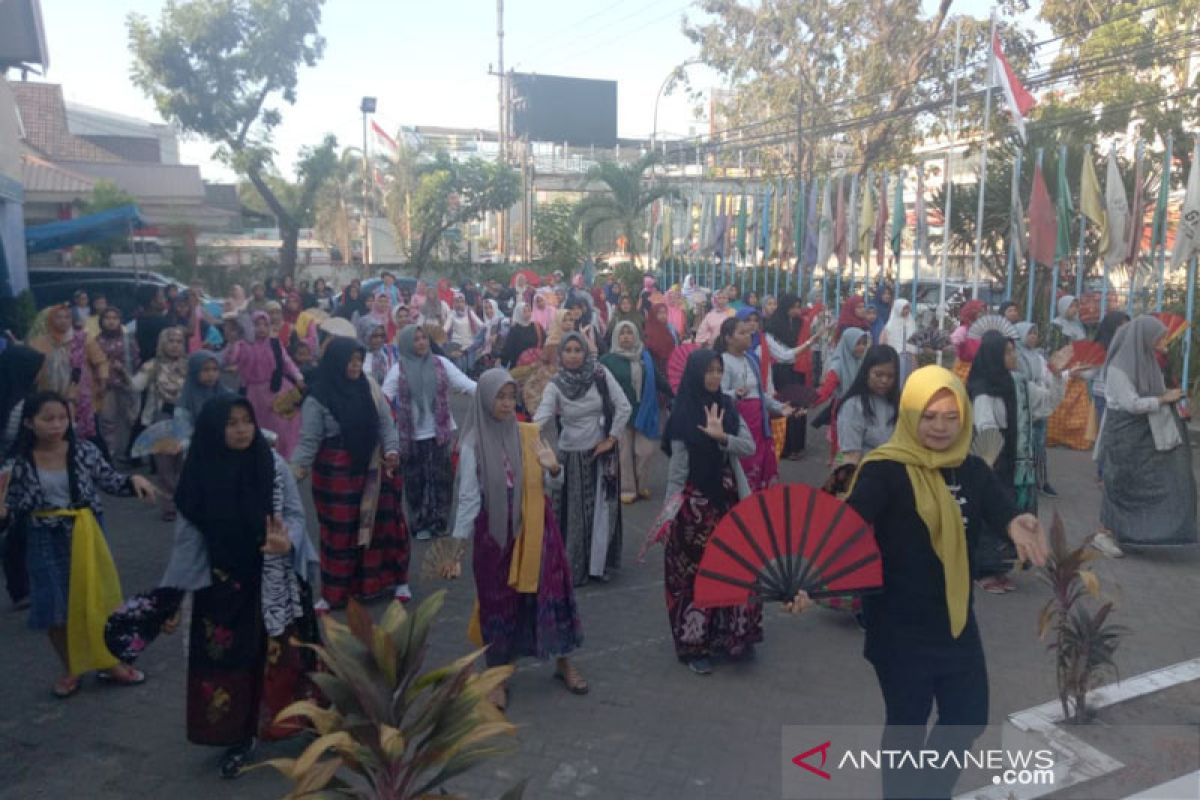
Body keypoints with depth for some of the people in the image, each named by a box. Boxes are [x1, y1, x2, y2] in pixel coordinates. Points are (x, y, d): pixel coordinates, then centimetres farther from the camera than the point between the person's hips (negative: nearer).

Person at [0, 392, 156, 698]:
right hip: (47, 541, 0)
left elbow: (109, 481, 1)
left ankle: (110, 663, 30)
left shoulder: (85, 451, -8)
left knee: (98, 598, 11)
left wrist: (133, 480, -18)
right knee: (55, 607, 8)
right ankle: (71, 669, 31)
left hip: (86, 536, 1)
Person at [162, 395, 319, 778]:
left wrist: (288, 541, -27)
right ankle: (239, 737, 25)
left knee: (284, 652, 5)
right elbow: (188, 534, -3)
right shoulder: (199, 475, -8)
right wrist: (172, 596, -3)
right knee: (228, 659, 8)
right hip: (222, 585, 1)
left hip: (274, 582, -1)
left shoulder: (272, 464, -10)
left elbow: (295, 514, -4)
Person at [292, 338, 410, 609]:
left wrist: (392, 449, -13)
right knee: (339, 533, 4)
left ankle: (396, 581, 25)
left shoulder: (369, 387, 1)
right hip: (337, 474, -3)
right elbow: (309, 441, -11)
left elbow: (385, 423, 4)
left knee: (384, 524, 8)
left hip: (373, 469, 3)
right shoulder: (318, 399, -10)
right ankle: (334, 593, 19)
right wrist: (295, 471, -24)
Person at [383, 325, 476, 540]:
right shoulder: (398, 370, -3)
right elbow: (384, 397, -8)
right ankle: (421, 524, 22)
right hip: (412, 436, -1)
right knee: (415, 481, 8)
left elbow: (466, 384, -4)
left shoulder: (441, 363, 0)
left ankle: (439, 523, 18)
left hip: (440, 432, 1)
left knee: (441, 478, 5)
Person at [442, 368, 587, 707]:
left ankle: (563, 662, 26)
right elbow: (468, 498, -8)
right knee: (498, 600, 7)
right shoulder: (473, 444, -8)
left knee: (551, 591, 6)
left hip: (535, 527, 2)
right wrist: (456, 546, -12)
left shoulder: (530, 434, 0)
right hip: (495, 531, -2)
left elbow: (551, 484, 7)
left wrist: (554, 468, -16)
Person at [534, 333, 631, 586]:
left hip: (601, 452, 0)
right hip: (571, 454, 0)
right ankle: (574, 568, 17)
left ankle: (598, 563, 19)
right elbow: (542, 415, -21)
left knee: (602, 509, 4)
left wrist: (611, 439, -7)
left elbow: (624, 407, -7)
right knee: (573, 513, 5)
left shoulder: (601, 374, -8)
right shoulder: (555, 385, -9)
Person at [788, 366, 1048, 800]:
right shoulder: (884, 471, -18)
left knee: (969, 716, 18)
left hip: (956, 618, 6)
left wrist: (1019, 525, -40)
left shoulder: (972, 471, 1)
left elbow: (1002, 509, -15)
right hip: (900, 625, -6)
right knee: (907, 723, 9)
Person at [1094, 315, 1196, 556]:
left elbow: (1152, 394, 14)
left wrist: (1170, 397, -2)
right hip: (1125, 436, -8)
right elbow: (1132, 404, -22)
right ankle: (1104, 535, 13)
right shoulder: (1118, 367, -19)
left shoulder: (1146, 361, 6)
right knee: (1121, 485, 0)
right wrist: (1164, 399, -14)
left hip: (1145, 435, 8)